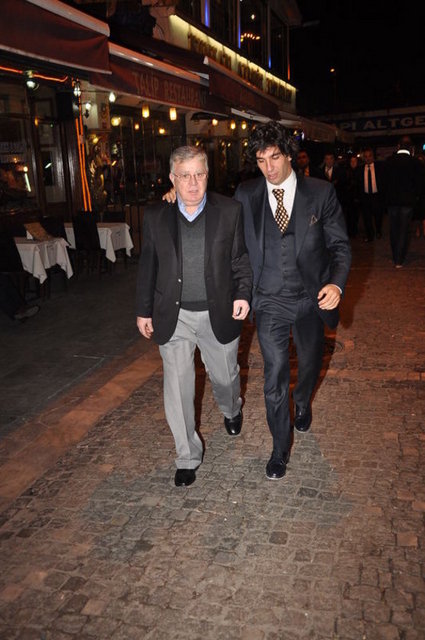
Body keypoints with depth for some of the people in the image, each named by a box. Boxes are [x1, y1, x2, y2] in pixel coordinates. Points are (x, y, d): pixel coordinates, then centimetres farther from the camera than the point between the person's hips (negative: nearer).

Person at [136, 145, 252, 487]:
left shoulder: (230, 210, -4)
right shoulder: (155, 216, -1)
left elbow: (241, 258, 2)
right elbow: (148, 267, 6)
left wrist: (243, 293, -11)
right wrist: (144, 311, 7)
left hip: (217, 314, 0)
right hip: (174, 316, 1)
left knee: (225, 375, 18)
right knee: (177, 389, 3)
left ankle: (232, 410, 55)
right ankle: (188, 456, 22)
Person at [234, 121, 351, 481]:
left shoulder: (321, 193, -5)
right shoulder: (247, 195, -2)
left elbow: (340, 245, -3)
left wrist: (337, 283, -21)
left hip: (312, 300, 1)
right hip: (270, 303, -1)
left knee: (310, 365, 21)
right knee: (275, 377, 2)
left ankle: (303, 403, 57)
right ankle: (281, 448, 24)